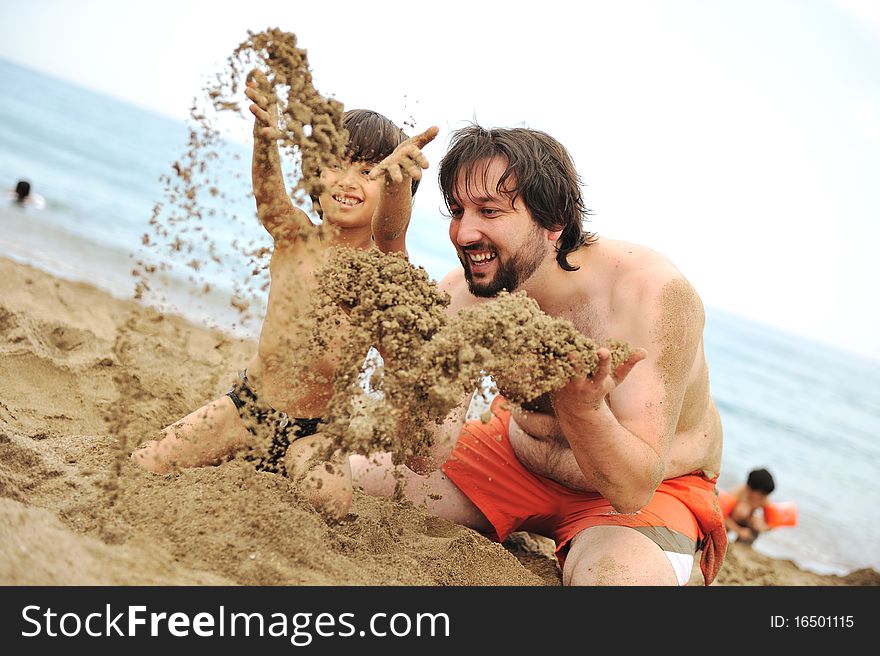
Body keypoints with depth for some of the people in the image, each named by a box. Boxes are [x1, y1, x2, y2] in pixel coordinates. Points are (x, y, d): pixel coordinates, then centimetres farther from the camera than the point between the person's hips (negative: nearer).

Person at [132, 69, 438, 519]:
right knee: (143, 466, -8)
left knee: (332, 502, -28)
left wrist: (397, 180, -59)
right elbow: (268, 195, -26)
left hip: (314, 430, -2)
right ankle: (247, 461, 19)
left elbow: (388, 228, -34)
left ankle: (274, 466, 6)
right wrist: (265, 138, -49)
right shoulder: (295, 239, -5)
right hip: (245, 403, 2)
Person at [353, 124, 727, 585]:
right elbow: (429, 458, -21)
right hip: (520, 455, 4)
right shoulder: (462, 296, -16)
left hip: (652, 485, -4)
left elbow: (633, 491, -32)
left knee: (621, 576, -38)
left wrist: (581, 407, -51)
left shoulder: (654, 293, -29)